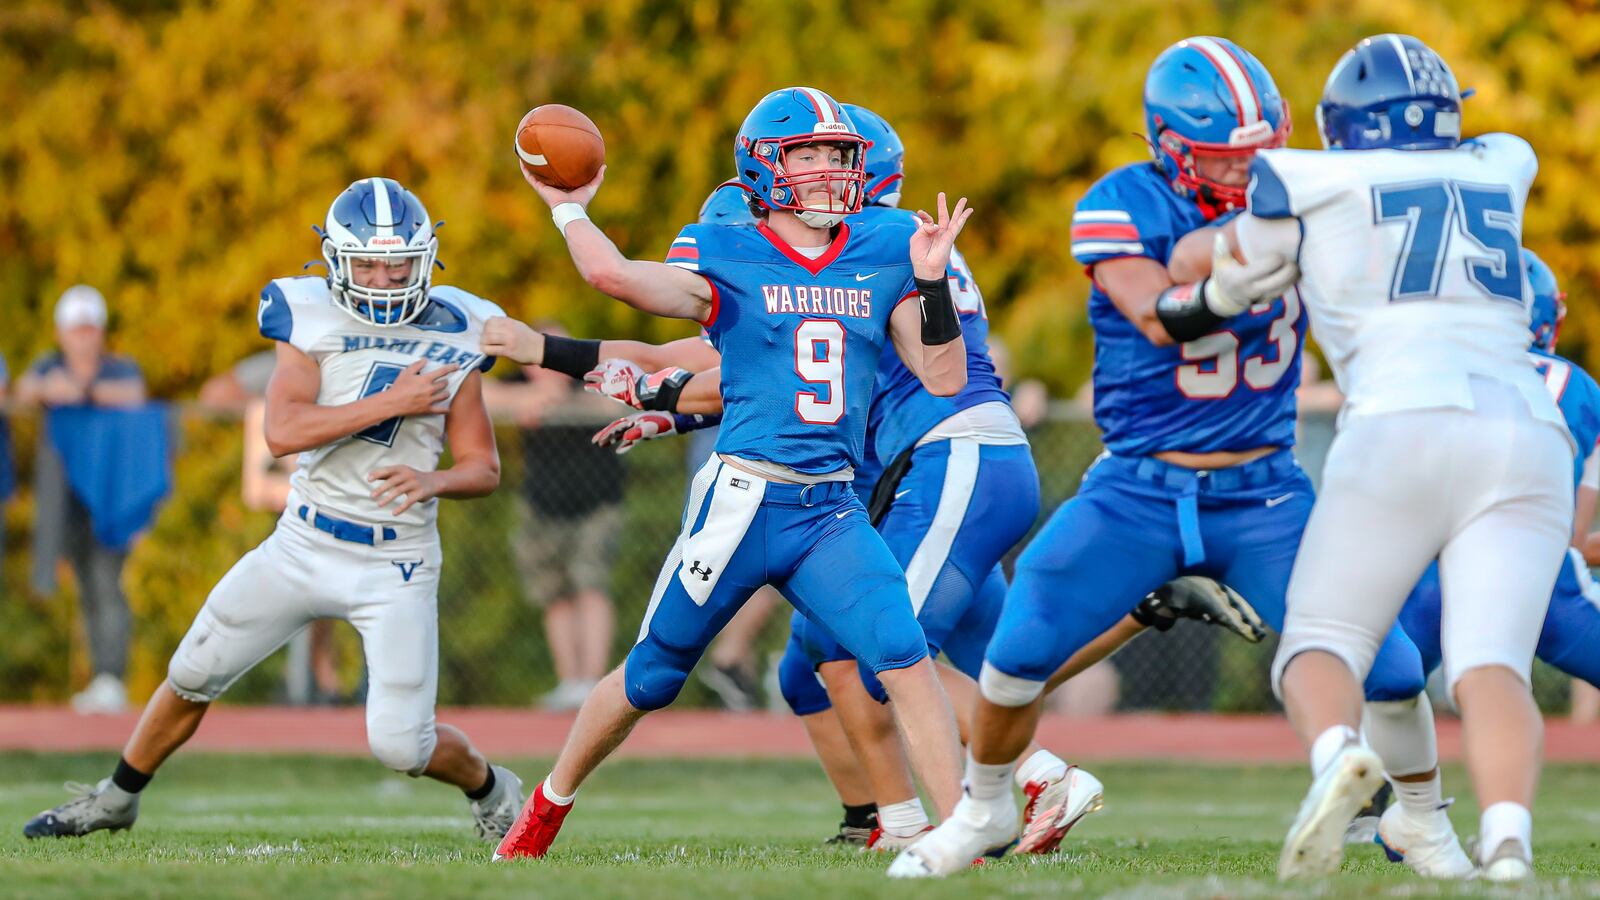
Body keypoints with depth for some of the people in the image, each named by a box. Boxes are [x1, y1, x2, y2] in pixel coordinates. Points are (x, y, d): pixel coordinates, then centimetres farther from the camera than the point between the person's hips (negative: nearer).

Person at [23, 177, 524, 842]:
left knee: (400, 744, -11)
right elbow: (283, 432, -20)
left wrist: (432, 481, -20)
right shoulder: (313, 320, -5)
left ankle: (490, 790, 21)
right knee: (194, 674, 8)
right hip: (303, 544, 2)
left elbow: (484, 468, 2)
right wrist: (390, 403, -23)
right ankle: (116, 799, 32)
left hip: (395, 565, -1)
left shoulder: (451, 339, -2)